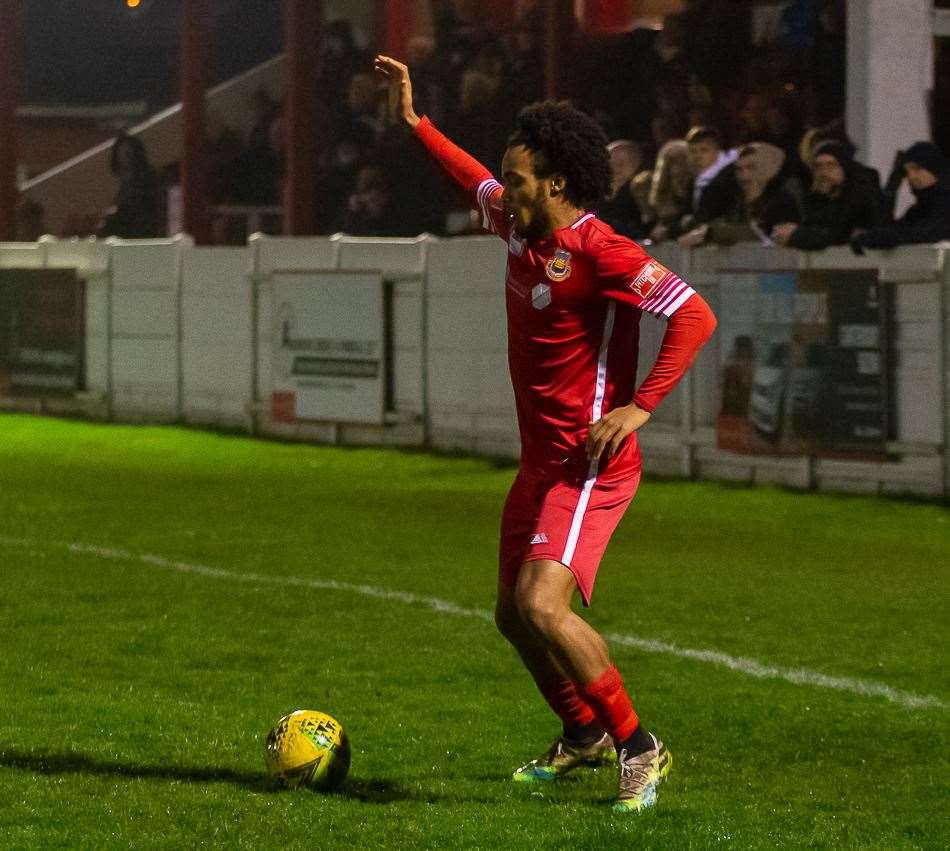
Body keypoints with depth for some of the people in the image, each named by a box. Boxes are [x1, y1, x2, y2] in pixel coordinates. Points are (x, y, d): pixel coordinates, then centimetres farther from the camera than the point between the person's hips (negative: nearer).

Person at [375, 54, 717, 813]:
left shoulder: (598, 251, -19)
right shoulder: (521, 230, 7)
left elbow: (694, 316, -24)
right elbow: (476, 183, 29)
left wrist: (639, 407, -27)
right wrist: (413, 122, 28)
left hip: (590, 465, -10)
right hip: (541, 460, 10)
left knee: (542, 605, -24)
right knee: (514, 614, 17)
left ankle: (638, 748, -12)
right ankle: (584, 736, 38)